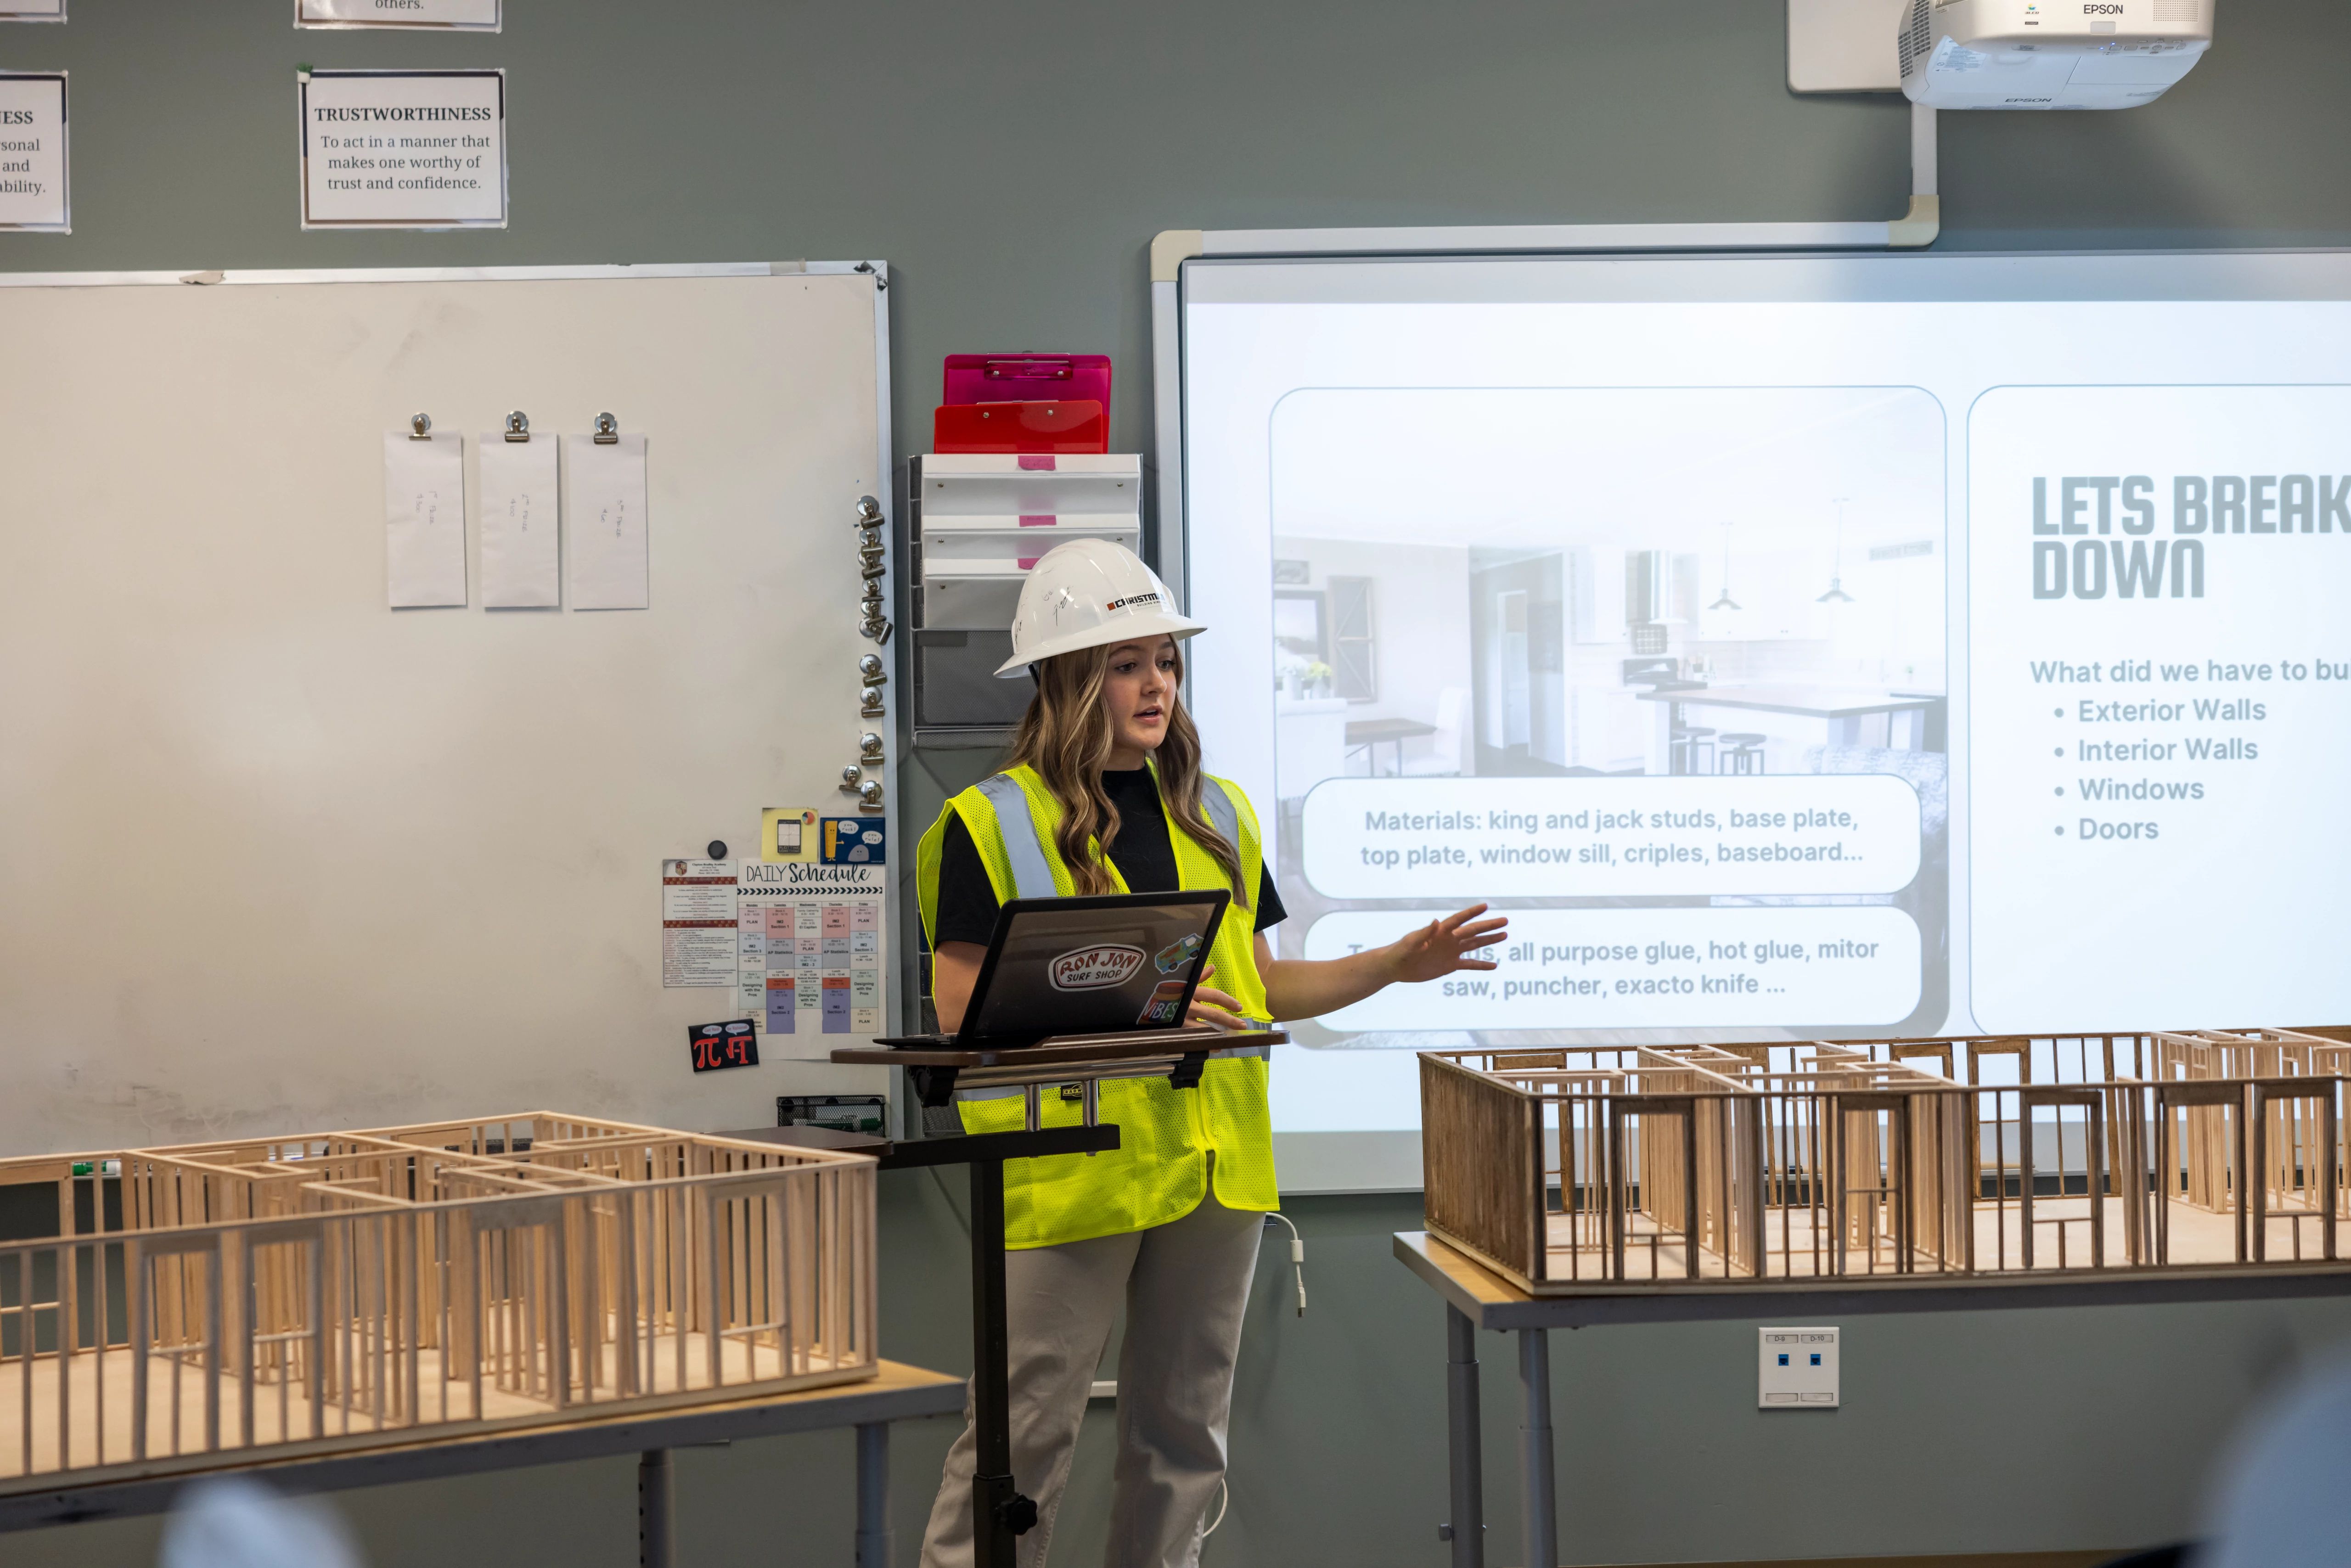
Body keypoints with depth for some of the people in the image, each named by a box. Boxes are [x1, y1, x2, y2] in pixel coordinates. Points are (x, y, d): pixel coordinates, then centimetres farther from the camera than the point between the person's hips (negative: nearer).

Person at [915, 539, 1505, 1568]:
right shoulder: (993, 825, -4)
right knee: (1028, 1427, -3)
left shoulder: (1214, 818, 14)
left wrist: (1397, 964, 5)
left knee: (1185, 1422, 11)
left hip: (1211, 1164, 5)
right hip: (1069, 1169, -5)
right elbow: (962, 1010, -9)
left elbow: (1259, 988, 18)